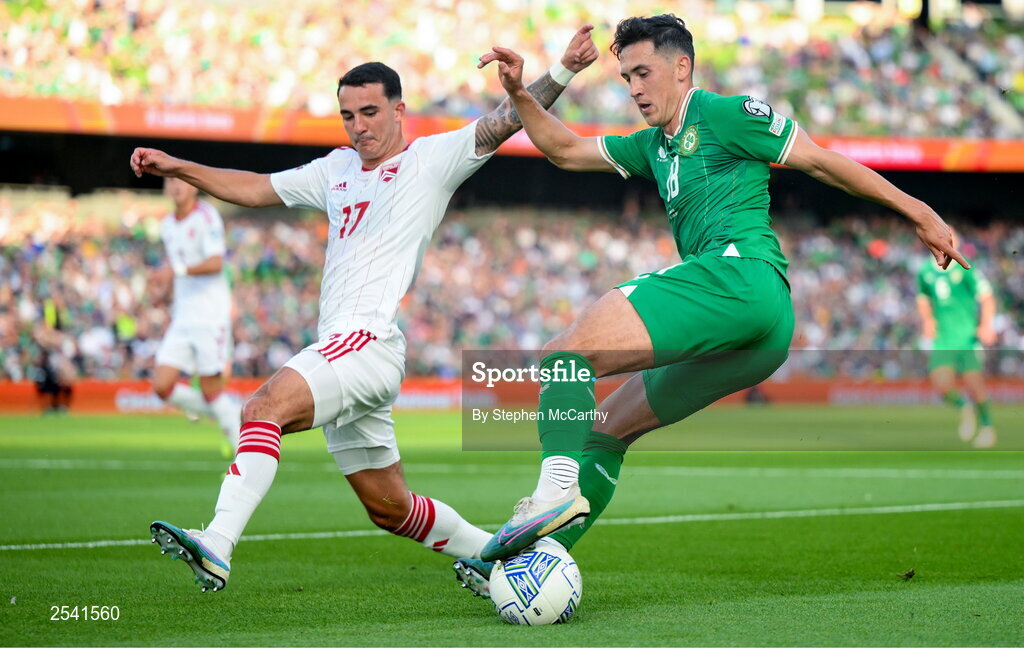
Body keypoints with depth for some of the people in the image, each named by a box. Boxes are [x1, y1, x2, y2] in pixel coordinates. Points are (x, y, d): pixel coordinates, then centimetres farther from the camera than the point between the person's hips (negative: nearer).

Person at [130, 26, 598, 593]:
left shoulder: (432, 159, 3)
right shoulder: (337, 169, 23)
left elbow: (504, 122, -7)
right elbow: (256, 189, 27)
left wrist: (562, 71, -22)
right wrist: (176, 168, 17)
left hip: (370, 340, -8)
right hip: (339, 350, 8)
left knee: (265, 408, -29)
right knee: (389, 508, 13)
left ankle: (216, 549, -38)